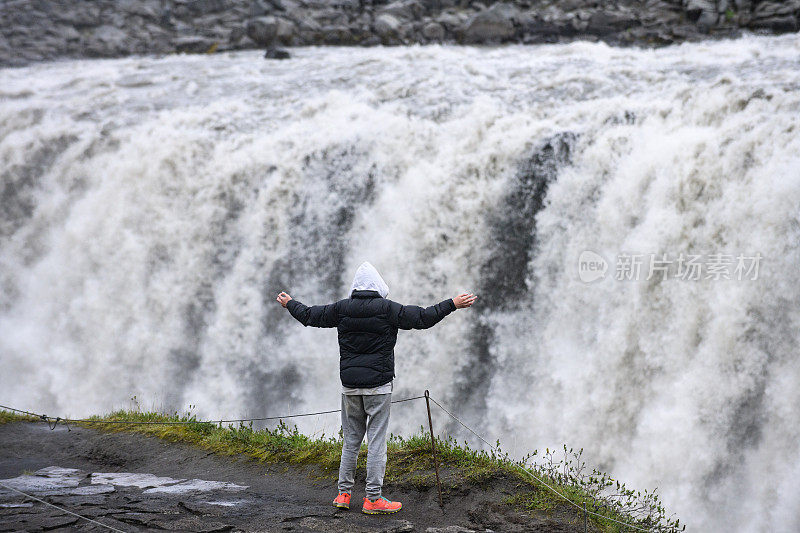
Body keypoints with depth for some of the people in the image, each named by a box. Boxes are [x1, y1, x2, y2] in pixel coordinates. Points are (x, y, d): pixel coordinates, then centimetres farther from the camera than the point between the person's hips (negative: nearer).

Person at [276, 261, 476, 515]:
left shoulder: (341, 309, 2)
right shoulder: (387, 309, -8)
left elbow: (309, 315, 14)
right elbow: (422, 318, -10)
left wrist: (290, 304, 33)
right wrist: (452, 304, -2)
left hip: (349, 385, 4)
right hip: (378, 384, -4)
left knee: (351, 439, 14)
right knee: (377, 440, -1)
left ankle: (344, 493, 16)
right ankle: (373, 499, -2)